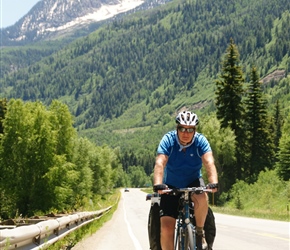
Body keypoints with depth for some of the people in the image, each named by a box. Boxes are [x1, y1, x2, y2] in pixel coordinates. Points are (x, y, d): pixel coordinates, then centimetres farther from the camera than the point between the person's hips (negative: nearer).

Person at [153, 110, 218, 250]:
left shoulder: (200, 140, -16)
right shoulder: (168, 140, -19)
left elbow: (209, 162, -30)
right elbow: (160, 163, -31)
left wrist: (214, 182, -48)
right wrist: (157, 184, -49)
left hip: (193, 182, 0)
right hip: (171, 186, 0)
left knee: (202, 198, -34)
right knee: (166, 227, -12)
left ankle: (200, 233, -9)